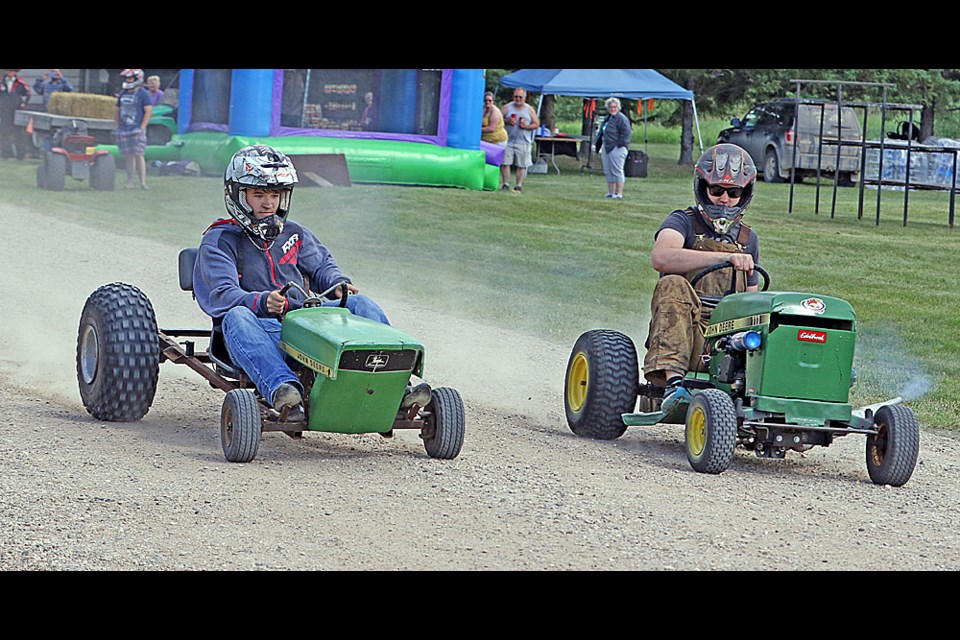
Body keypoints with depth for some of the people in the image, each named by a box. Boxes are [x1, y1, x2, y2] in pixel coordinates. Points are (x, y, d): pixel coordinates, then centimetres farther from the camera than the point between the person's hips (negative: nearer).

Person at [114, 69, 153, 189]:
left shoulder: (143, 94, -4)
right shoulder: (122, 93, 15)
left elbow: (148, 111, -8)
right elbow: (118, 111, 21)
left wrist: (142, 127, -13)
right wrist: (117, 126, 12)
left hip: (136, 129, -6)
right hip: (123, 130, 6)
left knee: (138, 155, -10)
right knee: (128, 156, 7)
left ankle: (143, 182, -9)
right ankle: (129, 183, 9)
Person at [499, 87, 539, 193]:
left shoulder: (529, 110, 9)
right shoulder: (507, 107, 9)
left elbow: (536, 124, 8)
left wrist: (526, 126, -9)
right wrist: (507, 121, -11)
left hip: (523, 142, 0)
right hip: (508, 141, 0)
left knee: (522, 165, -1)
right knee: (504, 163, -6)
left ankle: (519, 185, 4)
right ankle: (505, 184, 2)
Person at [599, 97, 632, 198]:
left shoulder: (621, 119, -11)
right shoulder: (607, 118, 18)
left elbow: (625, 134, -15)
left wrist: (620, 145, -18)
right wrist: (602, 147, 20)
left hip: (617, 148, -10)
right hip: (606, 148, 10)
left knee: (617, 171, -7)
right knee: (608, 171, 11)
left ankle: (619, 193, -5)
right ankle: (610, 192, 18)